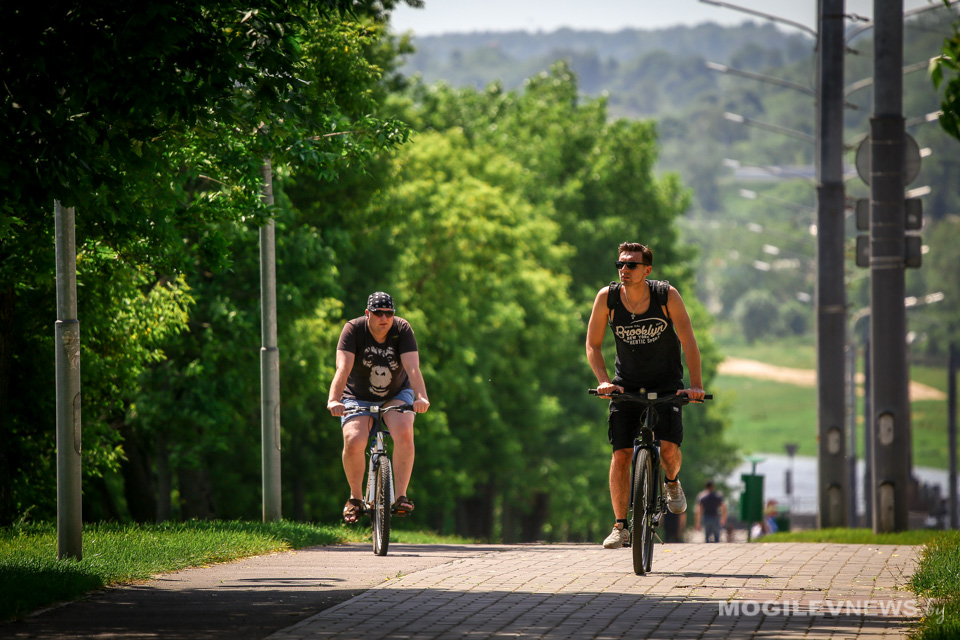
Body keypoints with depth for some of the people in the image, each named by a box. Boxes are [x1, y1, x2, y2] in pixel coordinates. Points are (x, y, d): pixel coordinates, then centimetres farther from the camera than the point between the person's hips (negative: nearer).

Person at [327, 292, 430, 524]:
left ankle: (401, 495, -20)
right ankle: (355, 498, -4)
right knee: (353, 441, -26)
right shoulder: (353, 330, -19)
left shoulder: (402, 329, -16)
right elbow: (343, 368, -32)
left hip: (396, 395, 1)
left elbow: (413, 367, -28)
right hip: (358, 398, -1)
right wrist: (334, 400, -48)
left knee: (404, 434, -29)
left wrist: (421, 397, -46)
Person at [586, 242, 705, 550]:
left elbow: (688, 340, -15)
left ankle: (672, 483, 16)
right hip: (626, 384, 1)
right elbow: (593, 345, -6)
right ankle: (620, 525, -2)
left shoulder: (667, 295, -17)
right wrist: (603, 381, -20)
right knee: (621, 455, -9)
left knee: (669, 447, -19)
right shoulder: (607, 298, -13)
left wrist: (696, 384, -23)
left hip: (665, 383, -1)